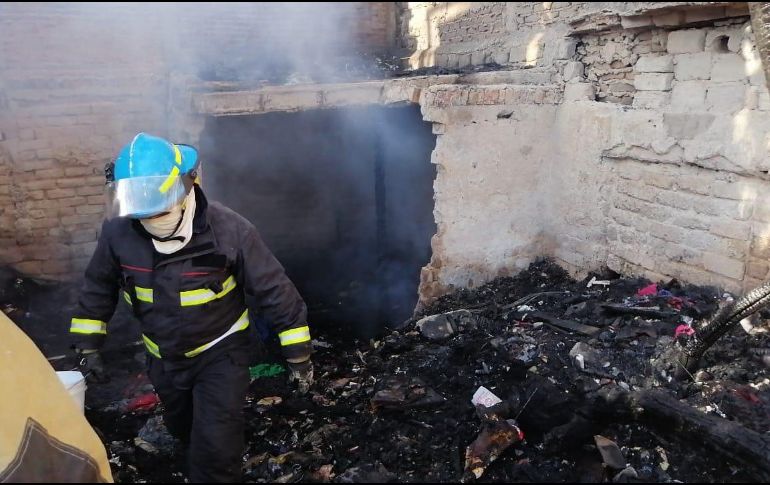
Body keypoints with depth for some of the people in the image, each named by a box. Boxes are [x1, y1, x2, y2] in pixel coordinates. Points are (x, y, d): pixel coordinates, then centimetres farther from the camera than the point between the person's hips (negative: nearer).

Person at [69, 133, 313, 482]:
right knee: (183, 429, 26)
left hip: (221, 351, -4)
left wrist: (297, 353, -16)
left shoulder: (228, 229, -28)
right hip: (163, 357, 5)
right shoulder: (118, 231, -18)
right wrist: (88, 344, 6)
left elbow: (274, 289, -20)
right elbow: (99, 286, 2)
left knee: (215, 446, -8)